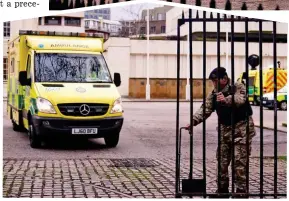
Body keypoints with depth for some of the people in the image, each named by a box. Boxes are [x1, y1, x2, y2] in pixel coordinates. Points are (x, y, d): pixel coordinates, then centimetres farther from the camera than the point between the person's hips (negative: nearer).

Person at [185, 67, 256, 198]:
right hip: (225, 129, 6)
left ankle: (241, 192, 0)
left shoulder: (238, 87, -9)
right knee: (221, 161, 8)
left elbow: (240, 99, -29)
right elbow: (205, 109, -5)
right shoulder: (213, 95, 5)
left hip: (241, 128, -6)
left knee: (239, 162, -8)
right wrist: (193, 122, -22)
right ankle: (222, 190, 19)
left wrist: (226, 100, -48)